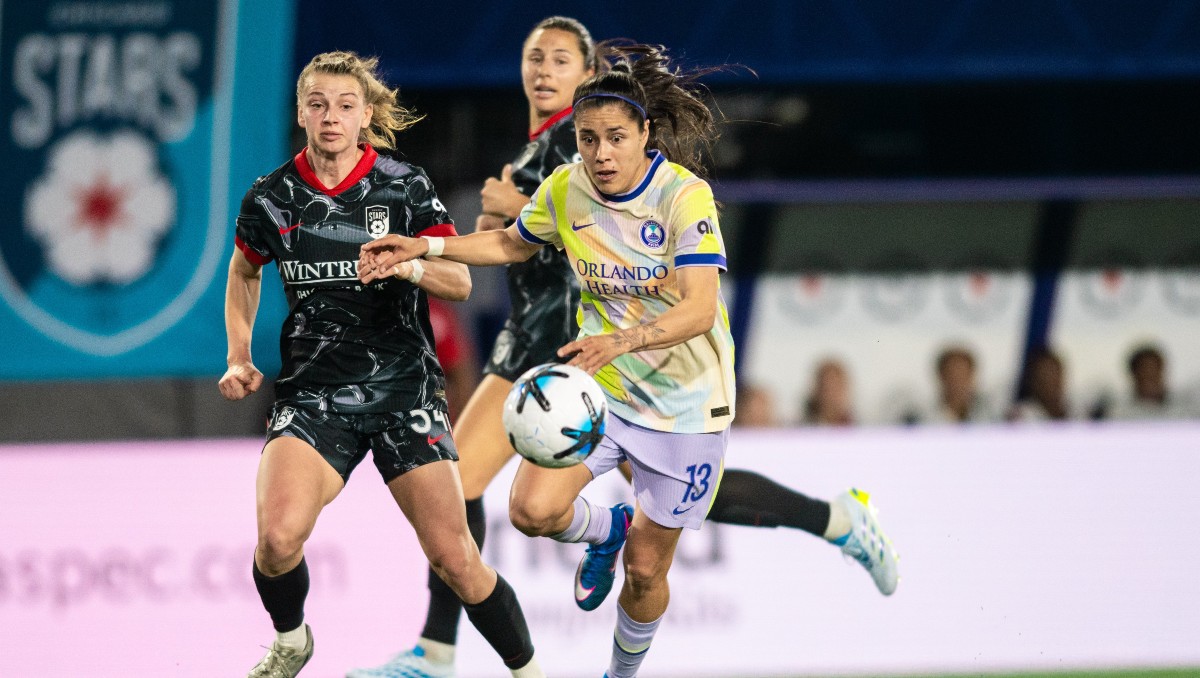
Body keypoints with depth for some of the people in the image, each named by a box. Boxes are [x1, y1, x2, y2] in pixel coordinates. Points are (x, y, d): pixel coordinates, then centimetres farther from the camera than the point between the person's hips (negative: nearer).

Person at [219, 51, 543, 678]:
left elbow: (460, 283, -6)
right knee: (278, 537, -22)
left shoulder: (404, 188, -4)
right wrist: (239, 357, 9)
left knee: (454, 560, -7)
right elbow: (243, 273, 20)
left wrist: (413, 267, -27)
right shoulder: (272, 198, 0)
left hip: (404, 388, -1)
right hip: (313, 395, 1)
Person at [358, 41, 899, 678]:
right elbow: (510, 243, 15)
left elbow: (699, 309, -31)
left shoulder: (684, 195, -21)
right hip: (600, 386, 3)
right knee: (533, 510, -20)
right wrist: (424, 247, 2)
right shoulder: (565, 190, -7)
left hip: (684, 401, -3)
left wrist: (622, 340, -48)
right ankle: (607, 530, 16)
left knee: (646, 569, 5)